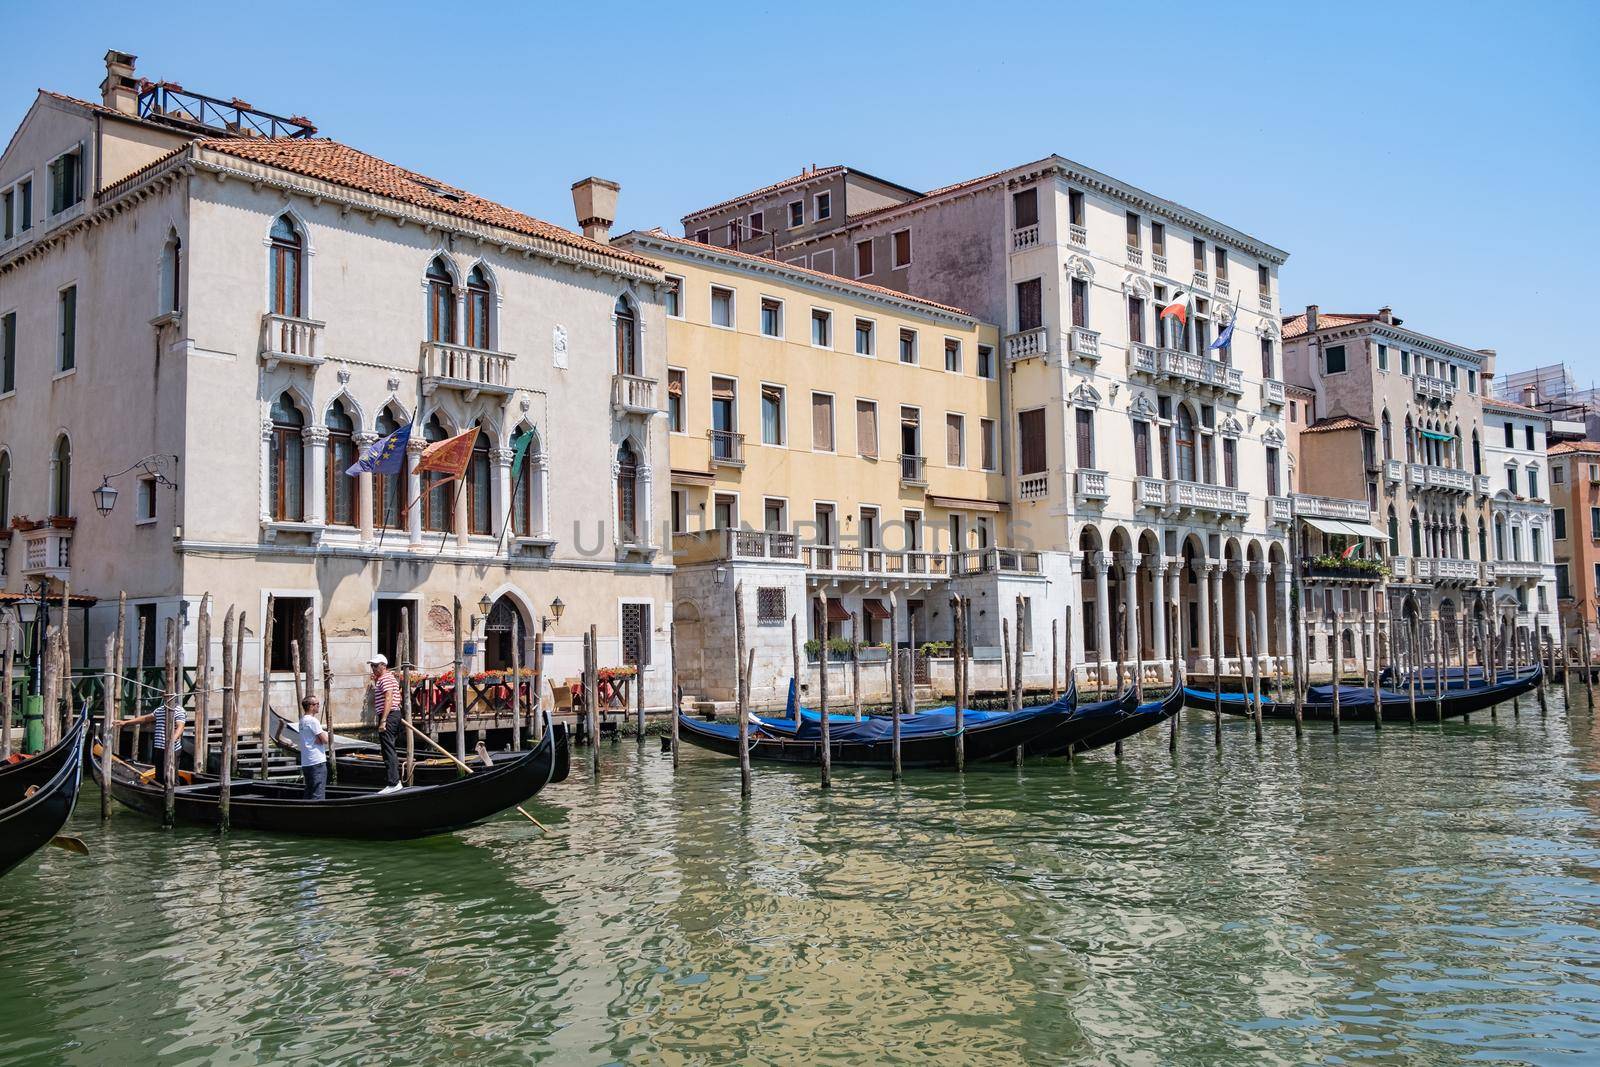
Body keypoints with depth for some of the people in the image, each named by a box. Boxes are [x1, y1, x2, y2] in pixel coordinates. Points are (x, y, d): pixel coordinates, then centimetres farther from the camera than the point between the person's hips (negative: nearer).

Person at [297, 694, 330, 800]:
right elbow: (325, 740, -14)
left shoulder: (302, 720, 16)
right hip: (317, 762, -10)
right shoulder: (313, 721, -14)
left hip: (305, 763, 10)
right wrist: (325, 733, 3)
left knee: (308, 794, 14)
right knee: (318, 796, -8)